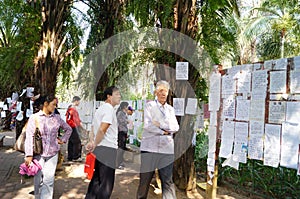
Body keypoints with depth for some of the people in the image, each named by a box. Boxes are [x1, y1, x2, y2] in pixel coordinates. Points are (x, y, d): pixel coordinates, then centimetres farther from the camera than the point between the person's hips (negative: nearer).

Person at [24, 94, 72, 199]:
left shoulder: (57, 118, 6)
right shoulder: (34, 117, -2)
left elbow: (69, 129, 21)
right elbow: (29, 136, -8)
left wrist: (63, 139, 8)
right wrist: (29, 155, -14)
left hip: (52, 153, 2)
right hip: (38, 154, -2)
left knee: (49, 180, 1)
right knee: (39, 180, 4)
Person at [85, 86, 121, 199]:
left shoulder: (100, 109, 17)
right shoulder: (109, 109, -13)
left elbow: (93, 128, 15)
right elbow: (102, 130, -21)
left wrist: (92, 142, 0)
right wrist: (94, 145, -11)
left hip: (99, 149, 9)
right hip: (107, 149, -9)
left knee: (96, 179, 19)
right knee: (106, 184, -1)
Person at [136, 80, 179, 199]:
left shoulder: (170, 109, 16)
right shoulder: (150, 105, 6)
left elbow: (175, 127, 4)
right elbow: (147, 125, -7)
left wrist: (160, 124, -7)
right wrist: (164, 131, -6)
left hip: (167, 149, 3)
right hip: (149, 147, -2)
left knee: (168, 181, 0)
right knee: (144, 181, 5)